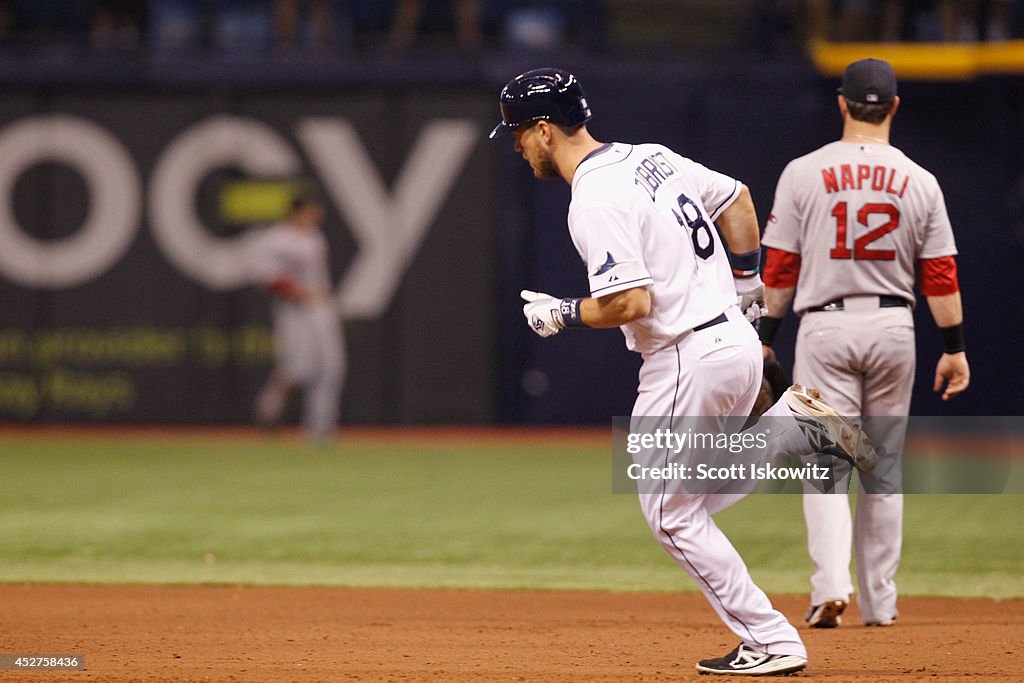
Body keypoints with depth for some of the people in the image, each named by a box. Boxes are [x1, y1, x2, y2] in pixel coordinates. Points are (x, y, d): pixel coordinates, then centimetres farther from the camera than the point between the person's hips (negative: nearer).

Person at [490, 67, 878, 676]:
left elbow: (630, 303, -24)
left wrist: (561, 314, -7)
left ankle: (771, 643, 4)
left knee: (673, 514, 4)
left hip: (688, 360, -9)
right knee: (697, 497, 24)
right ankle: (794, 420, 6)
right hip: (739, 340, 9)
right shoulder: (652, 158, 10)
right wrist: (745, 282, 26)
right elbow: (737, 198, 22)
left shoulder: (594, 201, -18)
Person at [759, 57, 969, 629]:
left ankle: (831, 586, -21)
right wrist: (955, 347, 6)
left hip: (825, 326, -2)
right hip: (894, 326, 2)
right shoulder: (920, 182, 1)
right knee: (884, 472, 12)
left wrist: (766, 337, 7)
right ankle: (880, 602, 14)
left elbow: (781, 269, -1)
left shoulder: (804, 174, -3)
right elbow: (940, 276, 1)